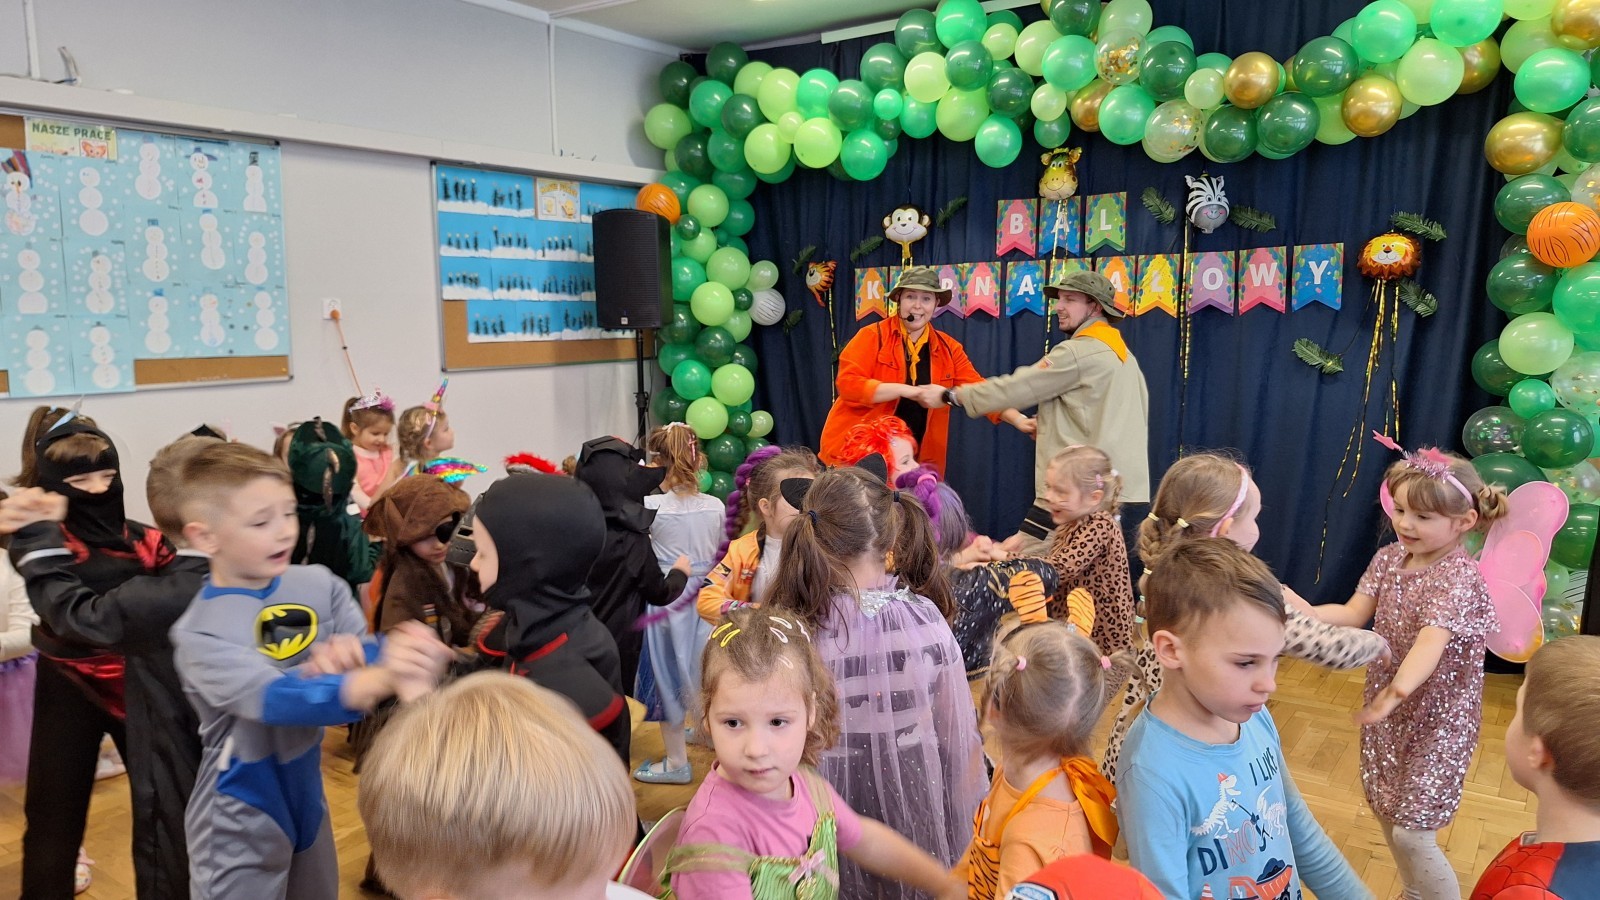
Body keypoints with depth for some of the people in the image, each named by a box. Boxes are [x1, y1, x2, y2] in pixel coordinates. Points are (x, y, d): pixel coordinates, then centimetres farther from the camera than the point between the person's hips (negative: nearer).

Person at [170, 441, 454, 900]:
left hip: (308, 798, 5)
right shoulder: (201, 631, -21)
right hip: (241, 822, -5)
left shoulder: (318, 584, -8)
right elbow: (273, 698, -36)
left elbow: (367, 653, -10)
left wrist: (351, 656, -35)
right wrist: (380, 680, -53)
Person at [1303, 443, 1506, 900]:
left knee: (1411, 833, -5)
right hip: (1390, 713, 7)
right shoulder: (1389, 558, -1)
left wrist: (1397, 690, -54)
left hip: (1438, 720, -7)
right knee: (1386, 810, 21)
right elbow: (1352, 614, -6)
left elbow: (1432, 641, -38)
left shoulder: (1459, 578, -23)